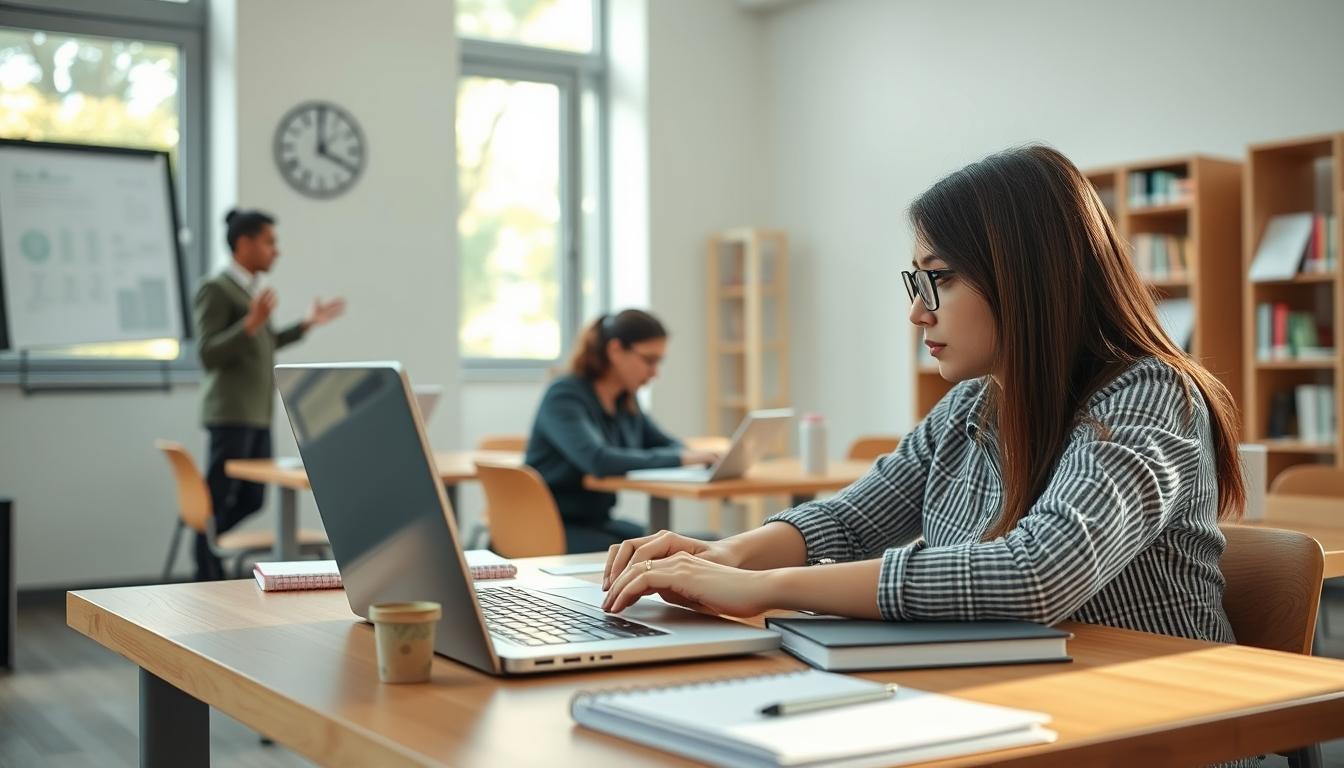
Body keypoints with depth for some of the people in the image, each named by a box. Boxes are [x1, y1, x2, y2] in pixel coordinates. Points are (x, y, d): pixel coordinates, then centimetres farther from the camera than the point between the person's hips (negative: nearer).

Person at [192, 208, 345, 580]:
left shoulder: (252, 290, 16)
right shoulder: (215, 289, -9)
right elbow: (208, 355, -16)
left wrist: (308, 323, 25)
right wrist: (251, 322, -26)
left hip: (258, 414, 8)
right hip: (231, 413, -8)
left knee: (251, 500, 10)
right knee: (218, 501, -1)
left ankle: (206, 542, 26)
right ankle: (208, 583, 6)